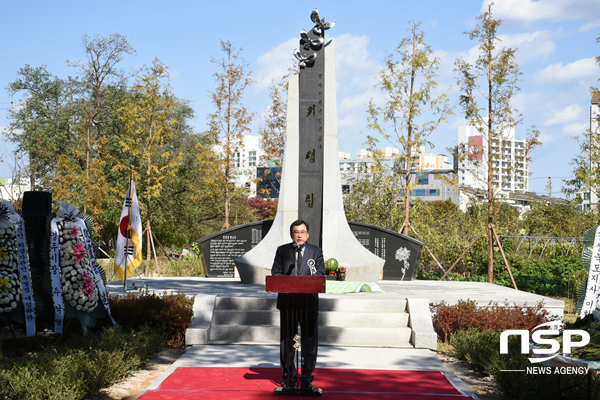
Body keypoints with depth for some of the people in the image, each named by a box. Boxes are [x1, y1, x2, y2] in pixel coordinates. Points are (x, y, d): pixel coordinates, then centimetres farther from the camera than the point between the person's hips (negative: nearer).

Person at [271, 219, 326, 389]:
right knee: (287, 339, 5)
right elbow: (275, 273, 5)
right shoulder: (282, 250, 10)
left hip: (309, 300, 0)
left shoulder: (316, 251, 9)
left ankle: (307, 377, 9)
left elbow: (320, 274, 2)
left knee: (309, 340, 0)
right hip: (287, 300, 0)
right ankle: (288, 377, 14)